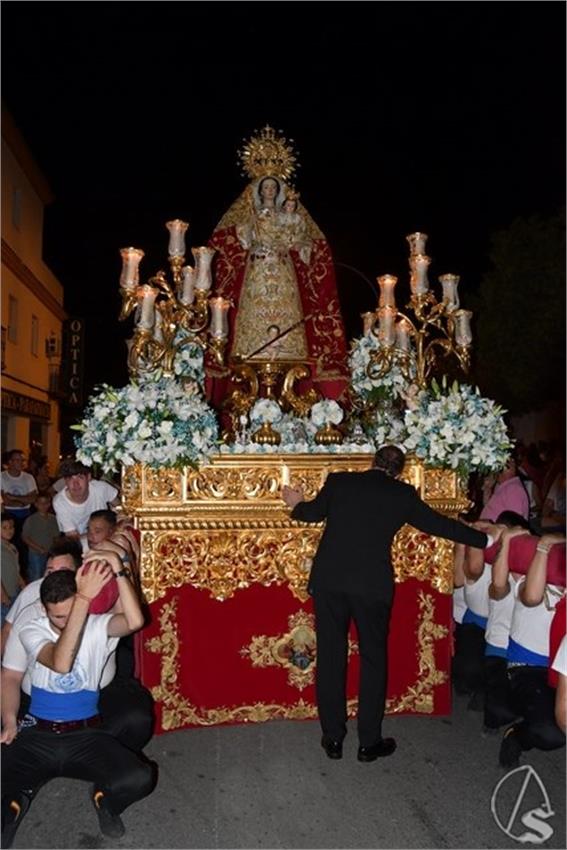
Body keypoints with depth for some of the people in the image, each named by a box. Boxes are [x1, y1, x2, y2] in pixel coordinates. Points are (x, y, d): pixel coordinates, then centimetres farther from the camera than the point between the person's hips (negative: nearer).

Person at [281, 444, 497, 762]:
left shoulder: (338, 481, 6)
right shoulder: (403, 495, 3)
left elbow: (313, 513, 19)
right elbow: (439, 524, 10)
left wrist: (297, 504, 42)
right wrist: (485, 540, 24)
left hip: (328, 581, 2)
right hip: (373, 585, -1)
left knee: (331, 658, 12)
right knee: (373, 659, 13)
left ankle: (333, 738, 22)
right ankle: (370, 742, 22)